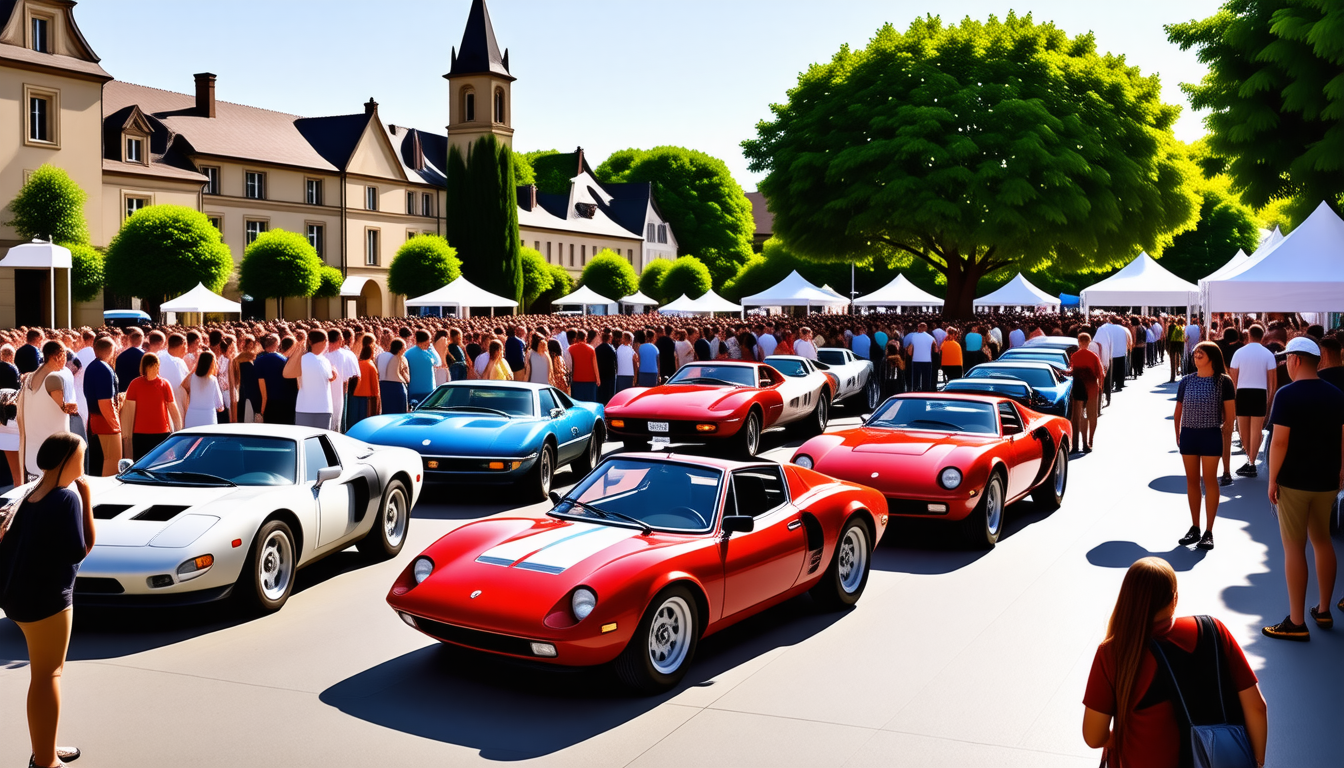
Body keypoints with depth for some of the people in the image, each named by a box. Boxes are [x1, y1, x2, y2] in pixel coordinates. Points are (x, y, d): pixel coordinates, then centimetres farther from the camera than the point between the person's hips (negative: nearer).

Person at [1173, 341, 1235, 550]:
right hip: (1188, 434, 4)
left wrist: (1224, 433, -7)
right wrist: (1178, 435, 7)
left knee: (1210, 480, 1)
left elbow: (1230, 414, -3)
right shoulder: (1186, 381, 6)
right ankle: (1194, 528, 18)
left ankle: (1208, 532, 7)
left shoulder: (1223, 381, -5)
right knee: (1192, 480, 9)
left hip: (1211, 435, -4)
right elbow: (1178, 412, 10)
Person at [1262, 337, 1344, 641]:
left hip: (1294, 480, -6)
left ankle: (1296, 622, 3)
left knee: (1294, 547, -1)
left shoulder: (1287, 395, -15)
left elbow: (1280, 441, -18)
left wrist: (1272, 480, -11)